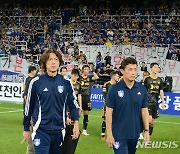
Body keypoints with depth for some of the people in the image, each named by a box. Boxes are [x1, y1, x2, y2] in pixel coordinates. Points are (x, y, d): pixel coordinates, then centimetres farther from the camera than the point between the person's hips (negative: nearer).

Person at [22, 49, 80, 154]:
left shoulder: (66, 82, 2)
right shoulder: (36, 82, -4)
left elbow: (73, 103, 8)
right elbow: (29, 106, 4)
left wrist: (76, 124, -2)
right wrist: (26, 129, 9)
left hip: (59, 131, 3)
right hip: (41, 131, -3)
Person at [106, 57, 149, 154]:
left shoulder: (142, 89, 2)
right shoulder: (114, 89, -8)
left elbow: (144, 110, 9)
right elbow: (109, 112, -7)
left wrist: (146, 130, 3)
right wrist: (109, 134, -10)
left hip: (135, 134, 4)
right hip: (119, 135, -4)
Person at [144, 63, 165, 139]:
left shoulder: (159, 80, 9)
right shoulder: (147, 79, -3)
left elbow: (161, 92, 12)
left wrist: (163, 102, 7)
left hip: (155, 102, 5)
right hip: (148, 102, -5)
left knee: (153, 121, 7)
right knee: (149, 119, -16)